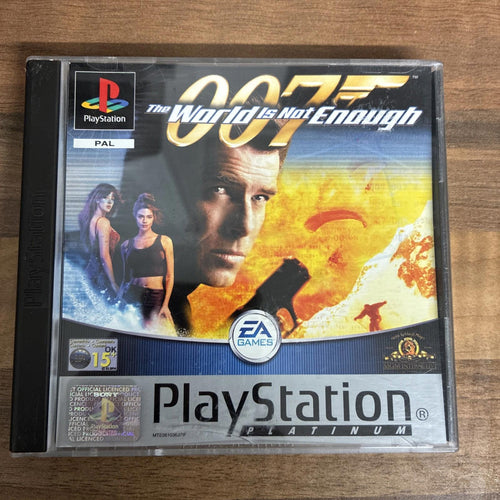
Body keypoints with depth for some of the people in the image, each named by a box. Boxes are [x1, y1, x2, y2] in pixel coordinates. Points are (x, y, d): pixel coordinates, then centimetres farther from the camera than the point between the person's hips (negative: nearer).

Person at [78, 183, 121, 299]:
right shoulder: (104, 222, -18)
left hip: (91, 268, 9)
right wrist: (114, 283, -18)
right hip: (102, 272, -9)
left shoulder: (90, 219, 9)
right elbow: (104, 256, -22)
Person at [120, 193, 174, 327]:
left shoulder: (164, 241, 4)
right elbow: (126, 278, 16)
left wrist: (165, 305, -8)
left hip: (156, 297, -1)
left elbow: (169, 276, 0)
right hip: (132, 297, 1)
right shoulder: (127, 245, 10)